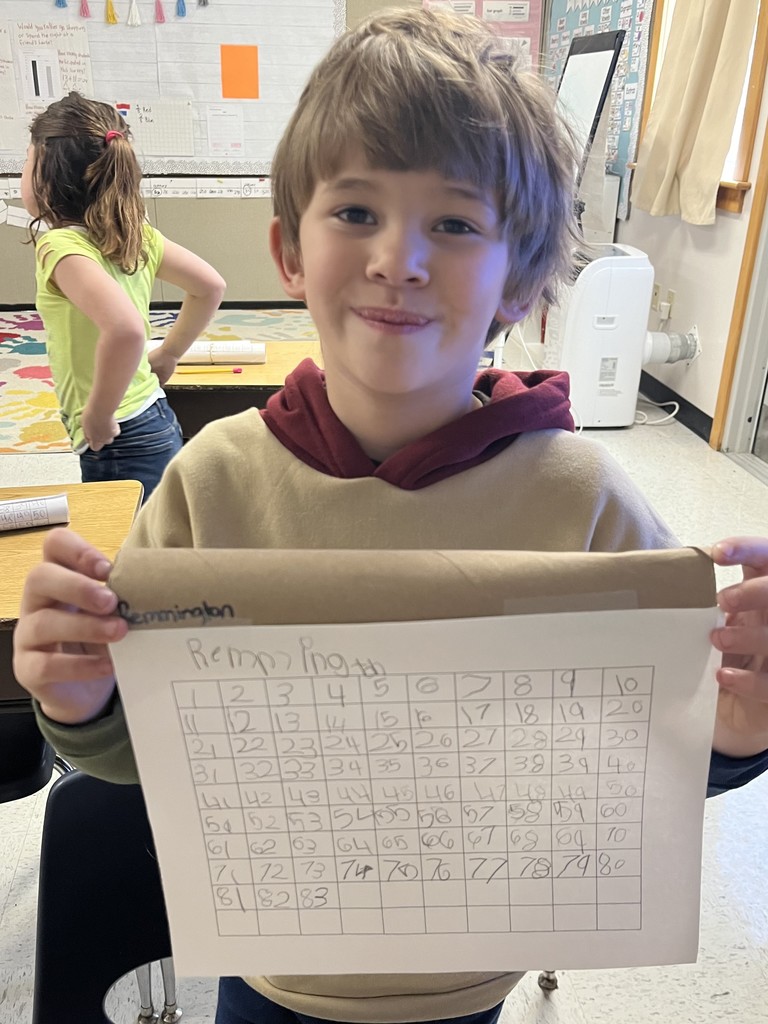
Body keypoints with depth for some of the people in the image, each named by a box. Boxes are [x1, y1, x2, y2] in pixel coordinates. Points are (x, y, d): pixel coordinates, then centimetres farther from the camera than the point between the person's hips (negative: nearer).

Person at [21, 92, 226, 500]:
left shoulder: (61, 245, -19)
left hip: (118, 446, -8)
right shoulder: (136, 233, 2)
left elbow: (125, 328, -35)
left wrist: (97, 416, -22)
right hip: (158, 425, 8)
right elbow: (210, 287, 11)